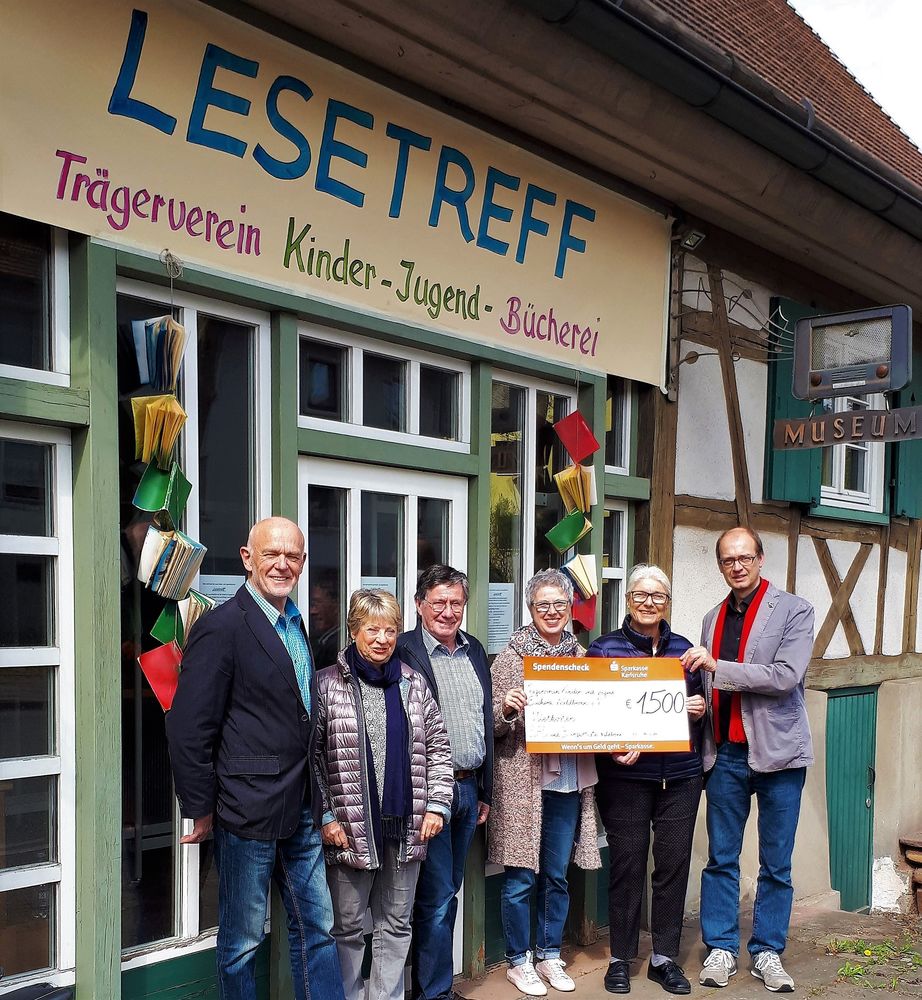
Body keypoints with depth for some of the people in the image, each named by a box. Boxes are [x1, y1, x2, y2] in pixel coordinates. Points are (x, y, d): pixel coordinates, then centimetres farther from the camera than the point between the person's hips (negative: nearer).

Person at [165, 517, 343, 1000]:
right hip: (248, 813, -8)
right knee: (242, 941, 8)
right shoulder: (221, 626, -15)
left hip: (302, 812, 8)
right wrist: (202, 809, -12)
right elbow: (189, 728, -16)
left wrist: (317, 801, 16)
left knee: (317, 927, 14)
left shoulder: (296, 625, 11)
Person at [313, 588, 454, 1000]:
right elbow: (312, 756, -3)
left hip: (406, 826, 3)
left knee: (396, 923, 12)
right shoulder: (328, 684, -4)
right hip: (351, 827, -3)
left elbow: (438, 748, 11)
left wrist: (437, 805, 2)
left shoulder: (414, 684, 7)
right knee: (348, 926, 7)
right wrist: (326, 816, -8)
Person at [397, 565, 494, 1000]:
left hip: (469, 787, 7)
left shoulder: (475, 650, 12)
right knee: (436, 897, -1)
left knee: (448, 892, 16)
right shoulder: (404, 652, -10)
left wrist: (485, 790, 17)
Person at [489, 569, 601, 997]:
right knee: (521, 877, 3)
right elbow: (494, 725, -4)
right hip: (523, 780, -4)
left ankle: (550, 956, 28)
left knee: (556, 876, 13)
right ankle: (518, 961, 19)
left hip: (568, 781, 4)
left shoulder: (582, 656, 9)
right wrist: (506, 709, -24)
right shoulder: (511, 656, -4)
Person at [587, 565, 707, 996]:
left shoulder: (683, 648, 11)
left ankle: (664, 957, 20)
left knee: (674, 863, 6)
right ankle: (620, 957, 18)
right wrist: (613, 748, -17)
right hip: (625, 775, -3)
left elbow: (697, 702, 20)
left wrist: (699, 709, -3)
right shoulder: (604, 648, 0)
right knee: (627, 864, 2)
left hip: (680, 773, 3)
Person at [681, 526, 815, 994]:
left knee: (776, 863, 6)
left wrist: (717, 666, -19)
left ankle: (767, 952, 19)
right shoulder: (713, 618, 11)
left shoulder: (794, 611, -4)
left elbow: (786, 676, -17)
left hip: (778, 753, -3)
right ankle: (721, 950, 18)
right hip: (726, 754, 4)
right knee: (721, 858, 8)